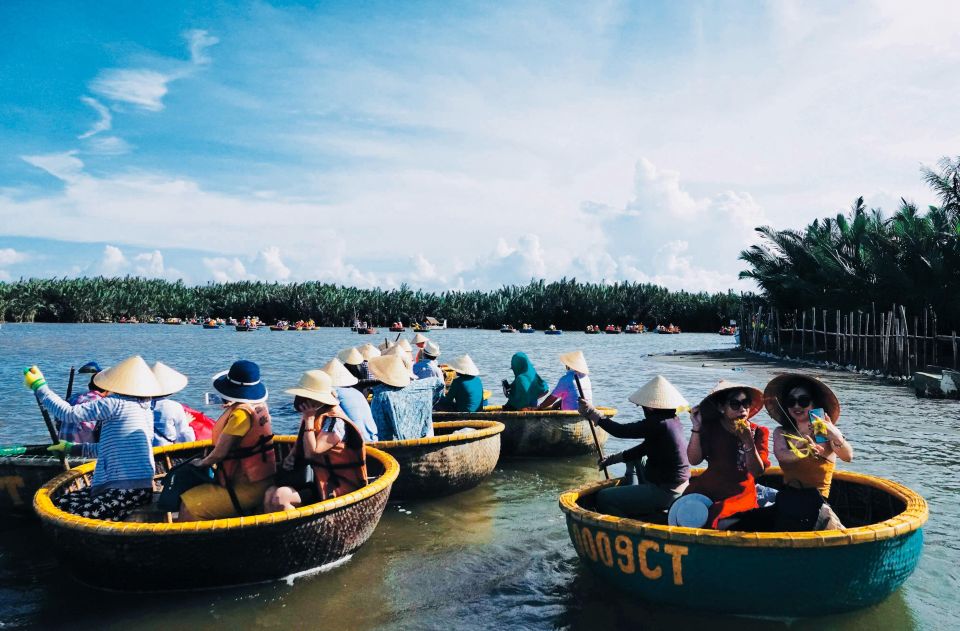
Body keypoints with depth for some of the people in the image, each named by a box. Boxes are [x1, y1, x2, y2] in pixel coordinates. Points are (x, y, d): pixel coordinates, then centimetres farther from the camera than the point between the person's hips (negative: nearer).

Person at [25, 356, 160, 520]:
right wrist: (73, 448, 32)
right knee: (61, 502, 11)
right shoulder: (147, 412, 15)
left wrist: (39, 387, 5)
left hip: (128, 491, -9)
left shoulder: (116, 404, -11)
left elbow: (69, 413, -9)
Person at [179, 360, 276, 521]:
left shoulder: (241, 413, -21)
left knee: (188, 505, -11)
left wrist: (201, 463, -2)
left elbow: (220, 453, -19)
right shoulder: (259, 405, 5)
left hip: (248, 488, -10)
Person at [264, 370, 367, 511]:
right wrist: (291, 457, 3)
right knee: (270, 494, -11)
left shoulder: (335, 422, -17)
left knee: (280, 498, -23)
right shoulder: (315, 418, 9)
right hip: (317, 481, 8)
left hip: (337, 488, -8)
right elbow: (300, 446, 26)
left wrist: (309, 420, -17)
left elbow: (311, 453, -23)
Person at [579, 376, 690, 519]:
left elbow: (621, 431, -19)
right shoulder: (673, 421, 7)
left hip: (664, 492, -10)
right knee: (635, 461, 33)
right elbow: (642, 450, 15)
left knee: (604, 498, -9)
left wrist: (591, 413, -10)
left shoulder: (658, 424, -22)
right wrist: (612, 459, 16)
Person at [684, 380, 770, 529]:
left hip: (740, 495, -2)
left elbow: (757, 471, -11)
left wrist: (748, 441, -25)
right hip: (706, 489, 2)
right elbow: (694, 460, -8)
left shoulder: (759, 432, -1)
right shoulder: (710, 427, 3)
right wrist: (697, 427, -18)